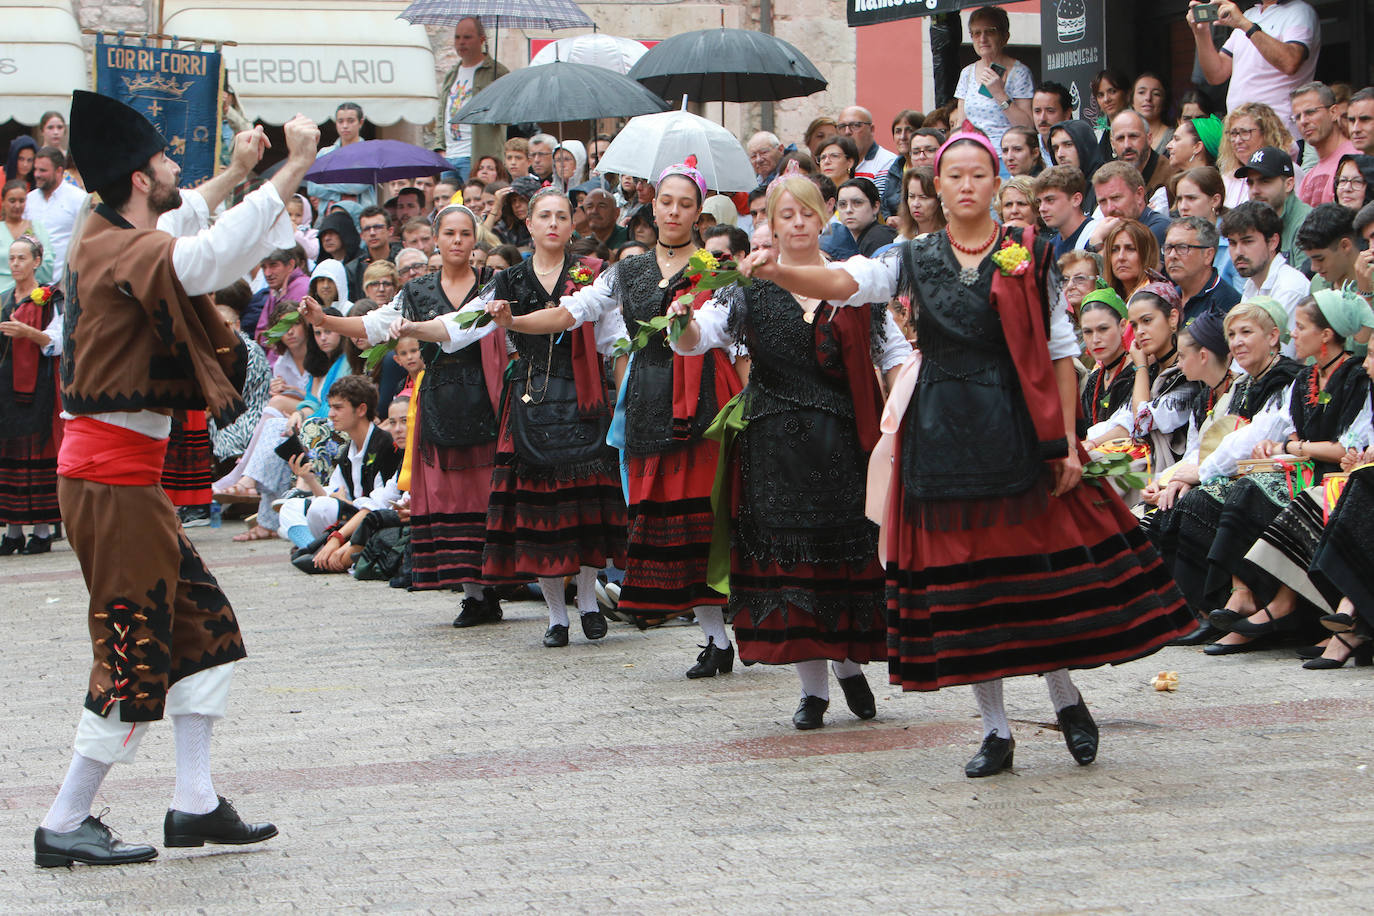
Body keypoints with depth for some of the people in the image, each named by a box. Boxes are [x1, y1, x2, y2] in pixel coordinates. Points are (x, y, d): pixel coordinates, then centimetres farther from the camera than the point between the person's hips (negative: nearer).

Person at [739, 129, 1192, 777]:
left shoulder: (1028, 256, 2)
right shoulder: (915, 260, 7)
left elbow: (1061, 351, 2)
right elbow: (843, 283, -9)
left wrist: (1068, 442, -5)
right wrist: (776, 273, -28)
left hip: (1016, 427, -2)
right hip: (941, 433, 2)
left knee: (1037, 565, -3)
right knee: (960, 573, 3)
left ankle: (1066, 698, 22)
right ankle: (995, 729, 12)